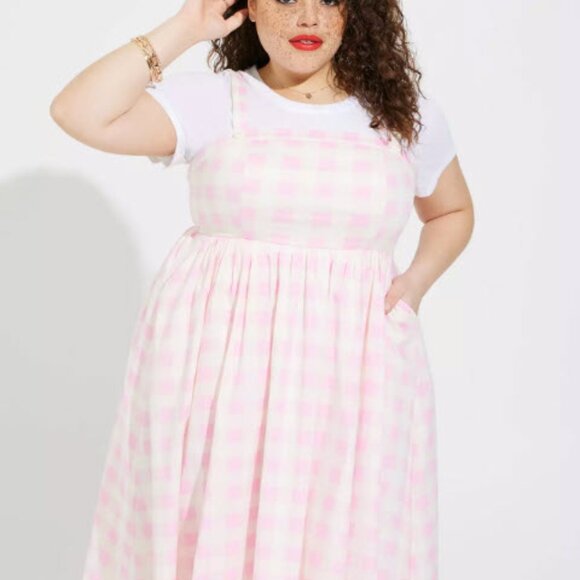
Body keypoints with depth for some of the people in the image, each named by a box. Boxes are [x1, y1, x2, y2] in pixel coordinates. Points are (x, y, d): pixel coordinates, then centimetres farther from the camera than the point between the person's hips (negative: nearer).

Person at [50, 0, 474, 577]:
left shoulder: (409, 115, 8)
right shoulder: (211, 101, 1)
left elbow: (453, 211, 23)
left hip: (354, 368, 2)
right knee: (211, 531, 3)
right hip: (218, 354, -1)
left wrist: (416, 280, 5)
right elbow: (78, 113, -12)